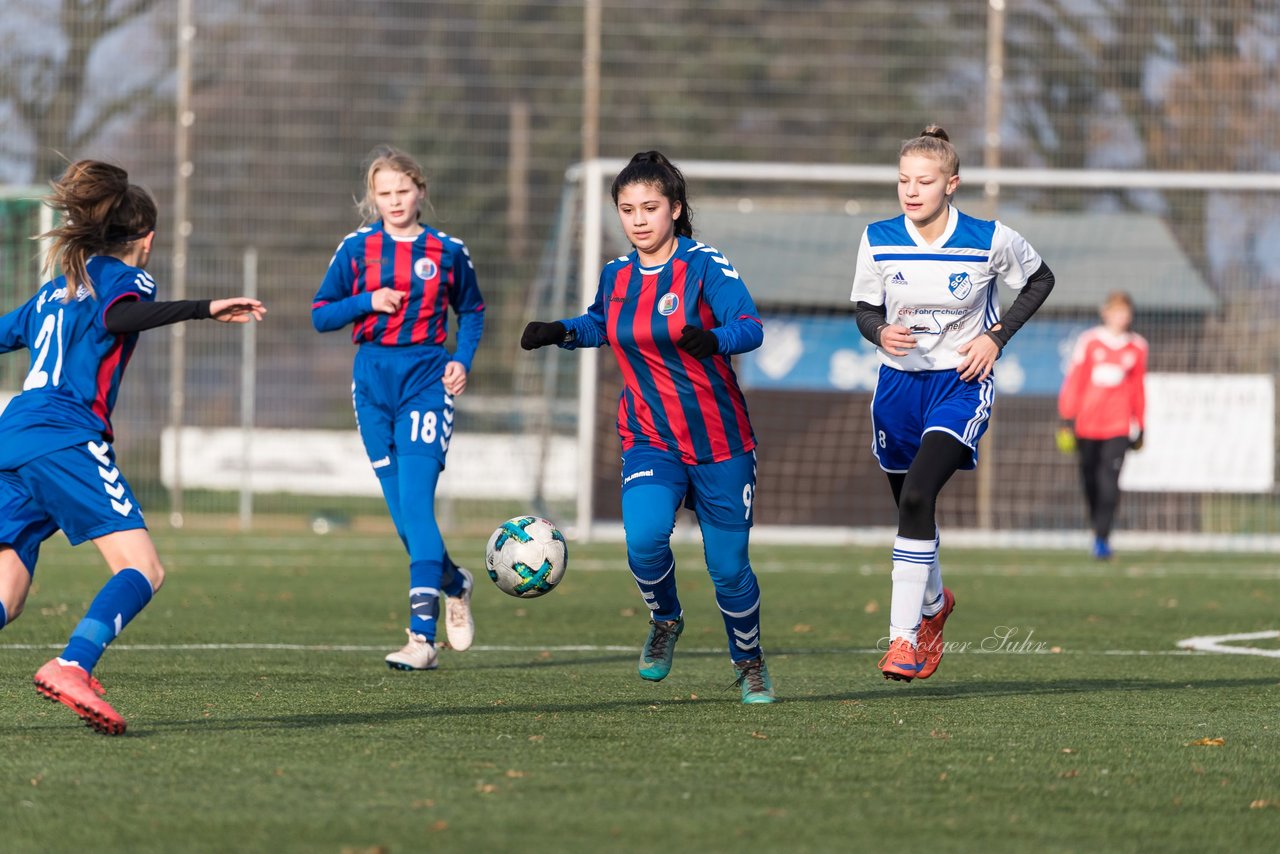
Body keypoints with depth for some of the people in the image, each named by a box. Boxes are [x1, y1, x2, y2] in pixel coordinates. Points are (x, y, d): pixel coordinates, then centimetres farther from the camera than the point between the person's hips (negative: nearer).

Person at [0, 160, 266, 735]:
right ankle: (71, 667, -36)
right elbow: (116, 317, -17)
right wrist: (204, 310, -26)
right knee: (142, 569, -13)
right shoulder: (125, 277, 6)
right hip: (65, 439, -8)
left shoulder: (56, 288, 28)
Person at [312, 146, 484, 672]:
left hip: (426, 377, -3)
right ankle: (453, 583, 33)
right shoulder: (357, 248, 4)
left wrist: (463, 360, 1)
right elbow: (321, 314, 6)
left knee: (415, 500, -16)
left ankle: (422, 637, -20)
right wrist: (368, 301, -11)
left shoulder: (447, 251, 3)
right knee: (401, 507, 4)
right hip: (373, 379, 3)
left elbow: (471, 312, 17)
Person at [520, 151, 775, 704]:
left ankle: (750, 664, 31)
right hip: (650, 440, 3)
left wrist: (713, 340, -46)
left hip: (720, 441, -2)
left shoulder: (705, 266, -12)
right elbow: (602, 325, 25)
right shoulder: (616, 276, 3)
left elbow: (750, 326, -25)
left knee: (728, 568, 4)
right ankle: (665, 623, 6)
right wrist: (562, 332, 5)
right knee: (644, 537, -25)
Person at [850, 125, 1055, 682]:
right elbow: (865, 309, 7)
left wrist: (996, 337, -5)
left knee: (917, 496, -23)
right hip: (899, 382, 4)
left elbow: (1039, 281, 6)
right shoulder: (878, 240, -5)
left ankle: (904, 636, -19)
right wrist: (881, 333, -17)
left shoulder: (990, 240, -12)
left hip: (961, 385, -4)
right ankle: (933, 603, 46)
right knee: (908, 505, 14)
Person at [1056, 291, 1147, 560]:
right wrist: (1067, 419, -4)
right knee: (1090, 480, 5)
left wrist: (1140, 427, 15)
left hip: (1118, 426, 0)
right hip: (1087, 424, 0)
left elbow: (1138, 389, 14)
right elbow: (1074, 381, 2)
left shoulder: (1137, 347, 7)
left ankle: (1102, 538, -13)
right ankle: (1097, 526, 26)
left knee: (1110, 483, -13)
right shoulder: (1089, 342, 1)